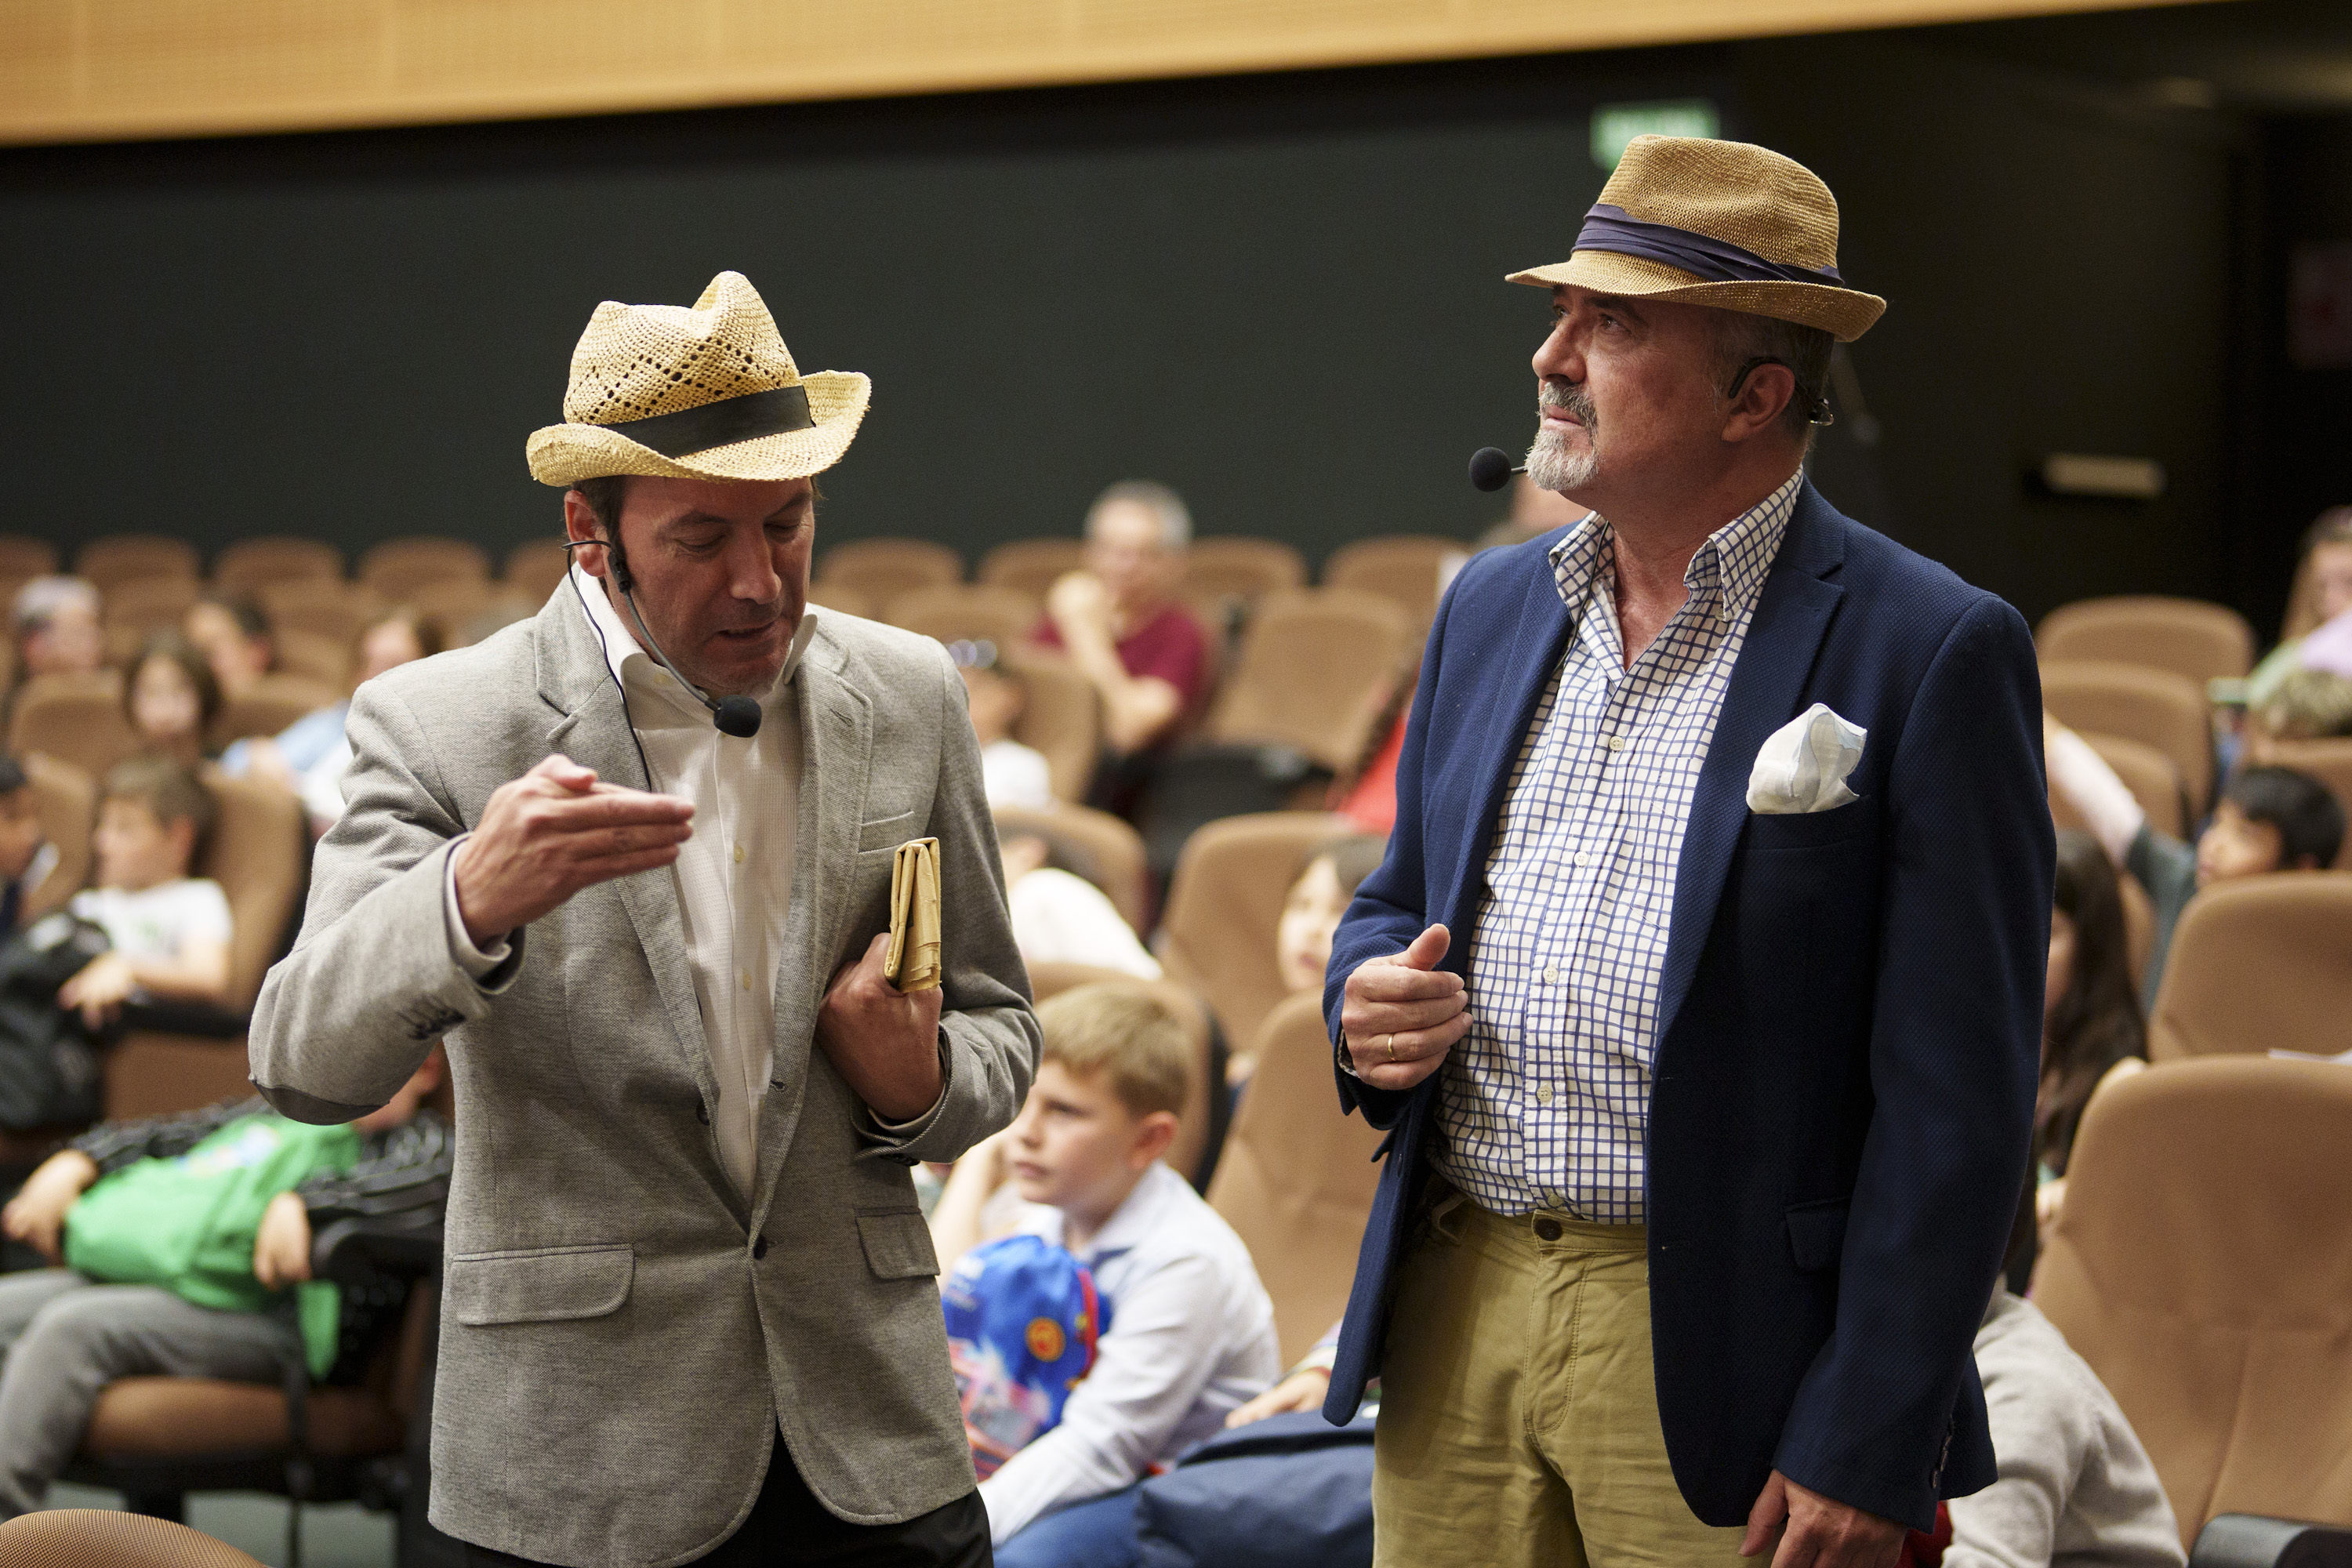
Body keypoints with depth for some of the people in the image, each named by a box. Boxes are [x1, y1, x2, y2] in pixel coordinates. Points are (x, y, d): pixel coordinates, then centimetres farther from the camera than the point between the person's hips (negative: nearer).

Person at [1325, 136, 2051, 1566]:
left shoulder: (1929, 653, -9)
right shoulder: (1492, 606, 11)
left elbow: (1957, 1098, -12)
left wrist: (1868, 1447, -16)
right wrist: (1371, 1005, -2)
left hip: (1718, 1355, -5)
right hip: (1455, 1308, 6)